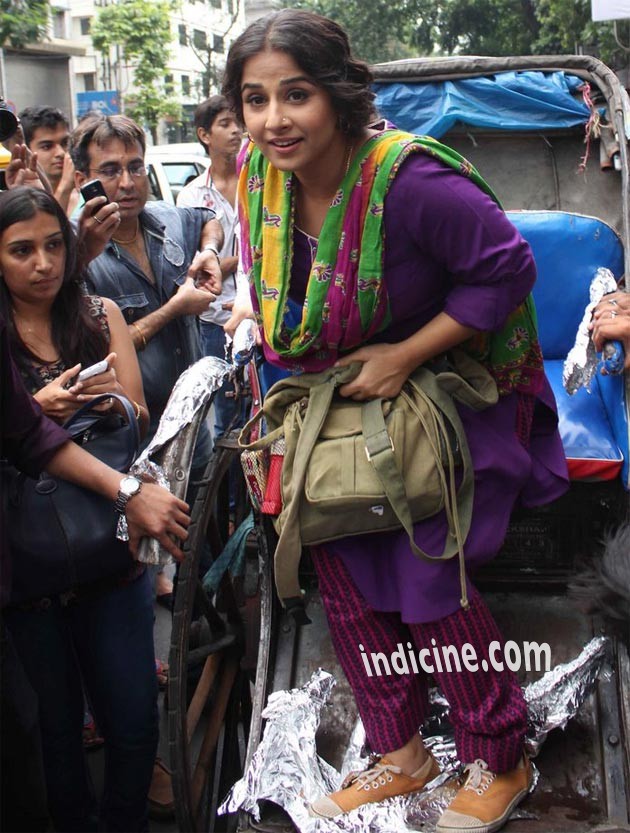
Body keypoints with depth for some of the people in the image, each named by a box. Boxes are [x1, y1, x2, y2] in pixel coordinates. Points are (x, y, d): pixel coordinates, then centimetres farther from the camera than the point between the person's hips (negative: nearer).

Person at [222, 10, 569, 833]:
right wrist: (317, 383, 4)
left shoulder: (409, 181, -29)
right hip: (340, 401, 7)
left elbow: (508, 269, -23)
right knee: (344, 573, 8)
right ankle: (400, 755, 27)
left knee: (428, 580, -6)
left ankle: (500, 765, 18)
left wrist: (402, 356, -24)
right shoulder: (261, 174, -7)